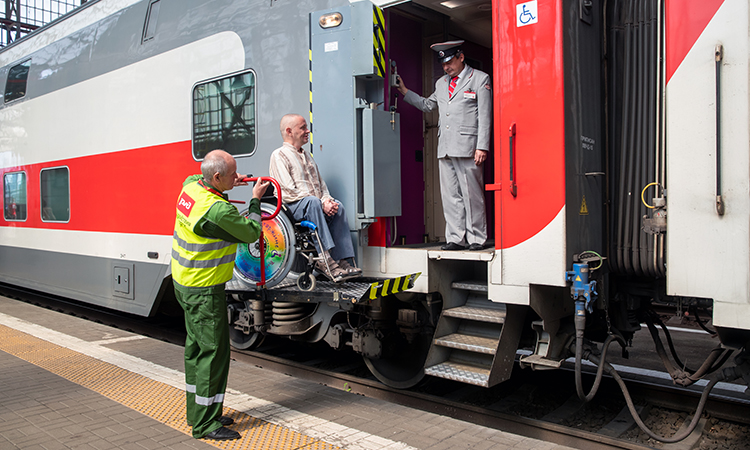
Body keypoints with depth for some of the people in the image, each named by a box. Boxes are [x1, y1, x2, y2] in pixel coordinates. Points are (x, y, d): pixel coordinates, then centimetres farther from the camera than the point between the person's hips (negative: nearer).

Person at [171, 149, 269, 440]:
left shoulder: (191, 186, -2)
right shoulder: (218, 211, -29)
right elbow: (251, 233, -15)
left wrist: (226, 186, 13)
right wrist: (256, 200, -2)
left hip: (183, 282, 10)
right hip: (204, 291, -10)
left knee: (196, 347, 19)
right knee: (213, 352, 0)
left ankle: (196, 411, 32)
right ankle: (205, 424, 10)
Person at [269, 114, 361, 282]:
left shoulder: (306, 156, 26)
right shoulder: (279, 155, 0)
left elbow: (320, 183, 23)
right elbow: (288, 191, -12)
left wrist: (326, 199, -2)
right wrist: (320, 203, -18)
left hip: (315, 205, 7)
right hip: (292, 207, -7)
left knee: (338, 207, -23)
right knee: (313, 202, -37)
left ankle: (345, 260, -28)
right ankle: (325, 260, -44)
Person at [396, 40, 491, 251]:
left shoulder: (480, 79, 4)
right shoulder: (441, 83, 22)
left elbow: (485, 117, -2)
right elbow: (427, 104, 34)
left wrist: (482, 147, -10)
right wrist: (405, 92, 26)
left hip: (467, 148, -6)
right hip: (445, 148, 6)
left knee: (471, 195, -3)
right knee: (450, 196, 4)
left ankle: (476, 238, 6)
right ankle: (456, 238, 10)